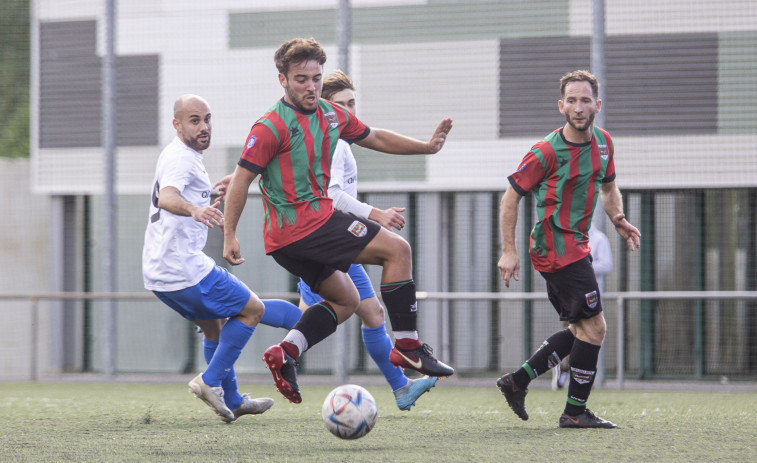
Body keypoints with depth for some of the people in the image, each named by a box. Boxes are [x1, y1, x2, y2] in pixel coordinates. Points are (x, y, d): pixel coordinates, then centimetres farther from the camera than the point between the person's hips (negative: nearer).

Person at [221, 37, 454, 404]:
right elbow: (241, 180, -12)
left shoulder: (331, 115, 11)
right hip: (302, 223, -9)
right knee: (397, 250, -8)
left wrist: (427, 146, 15)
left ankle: (285, 353, 5)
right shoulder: (271, 127, -13)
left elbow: (376, 138, 24)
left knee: (345, 300, 19)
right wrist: (229, 237, -13)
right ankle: (407, 347, -8)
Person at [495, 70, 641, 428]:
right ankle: (575, 412, 1)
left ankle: (517, 381, 19)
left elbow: (608, 186, 22)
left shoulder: (603, 142, 6)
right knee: (593, 326, -8)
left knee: (580, 329, 14)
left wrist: (618, 219, 2)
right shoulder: (547, 152, -17)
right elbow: (511, 196, -10)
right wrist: (509, 251, -13)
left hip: (576, 247, 9)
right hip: (557, 248, -9)